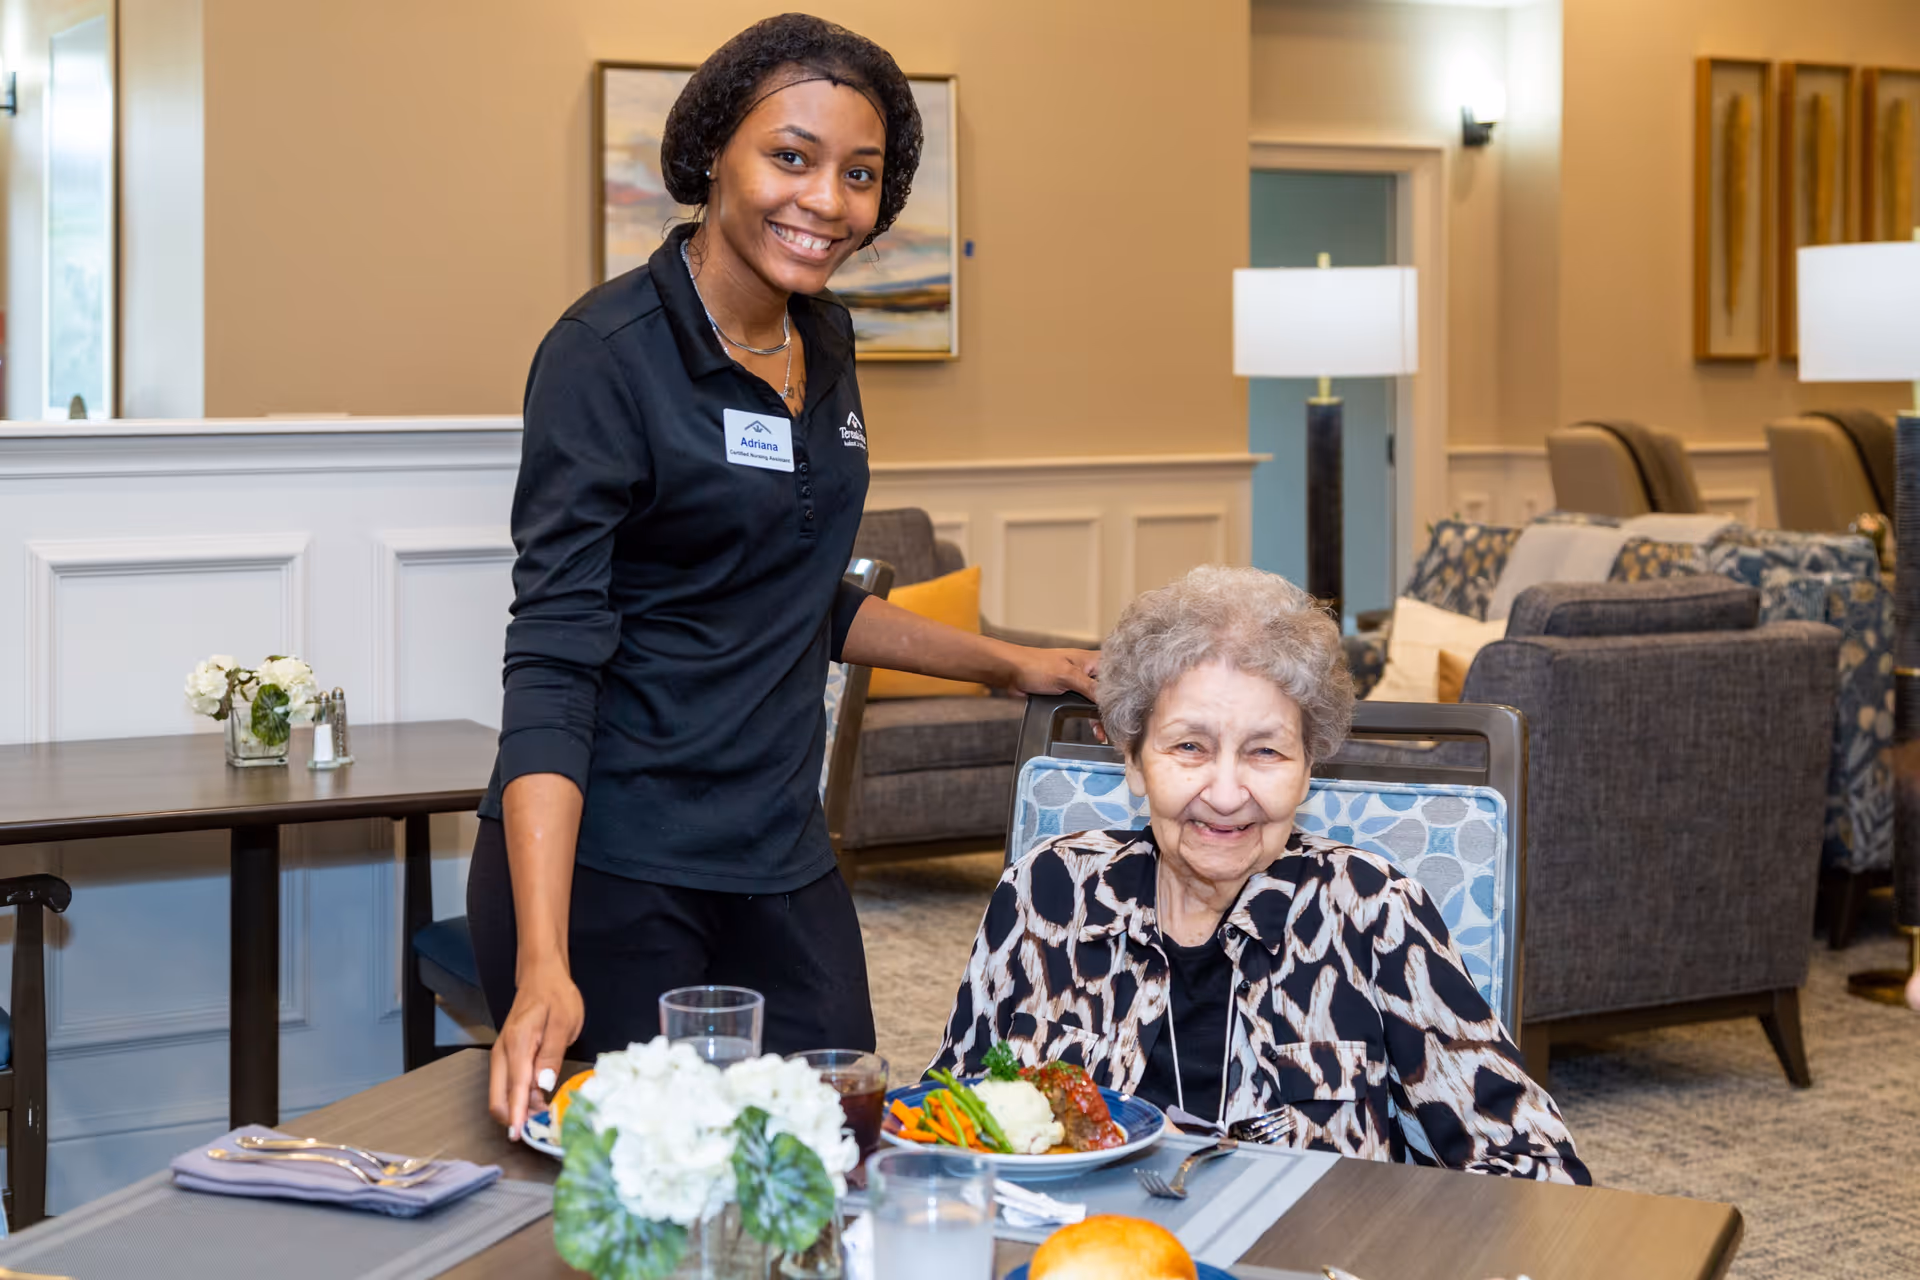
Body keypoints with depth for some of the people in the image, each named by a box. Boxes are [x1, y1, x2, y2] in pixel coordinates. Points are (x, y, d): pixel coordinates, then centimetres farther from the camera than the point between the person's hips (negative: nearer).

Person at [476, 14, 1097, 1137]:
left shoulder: (823, 342, 8)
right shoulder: (611, 352, -14)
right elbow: (553, 660, -22)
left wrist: (1006, 664, 29)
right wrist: (543, 969, -32)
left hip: (781, 862, 7)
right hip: (604, 870, -7)